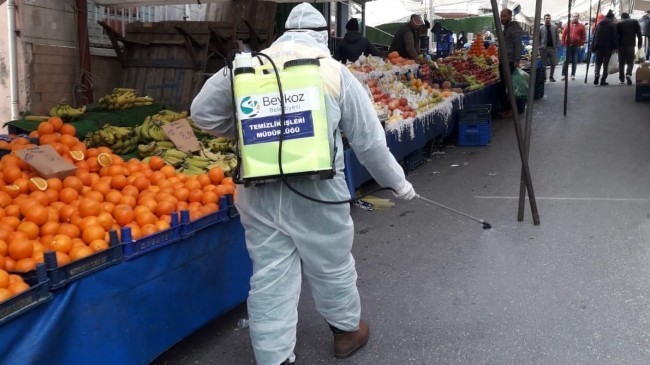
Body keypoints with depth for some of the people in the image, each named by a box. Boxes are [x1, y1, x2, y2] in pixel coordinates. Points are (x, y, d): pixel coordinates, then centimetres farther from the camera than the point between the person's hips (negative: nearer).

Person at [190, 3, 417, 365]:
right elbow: (370, 141, 4)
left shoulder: (248, 68, 7)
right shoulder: (335, 72, 2)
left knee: (269, 278, 11)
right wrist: (397, 182, 18)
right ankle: (347, 329, 42)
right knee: (331, 267, 19)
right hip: (315, 191, -1)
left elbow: (203, 112, 6)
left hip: (259, 192, 2)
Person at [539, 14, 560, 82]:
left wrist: (556, 46, -3)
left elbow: (557, 37, 6)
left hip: (552, 48, 2)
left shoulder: (555, 27, 7)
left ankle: (551, 76, 18)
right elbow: (538, 38, 3)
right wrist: (539, 47, -6)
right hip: (544, 48, -1)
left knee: (553, 64, 3)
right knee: (544, 64, 3)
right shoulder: (540, 28, 3)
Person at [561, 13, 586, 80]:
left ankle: (573, 75, 9)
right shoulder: (568, 25, 6)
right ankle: (564, 75, 1)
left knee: (574, 61, 4)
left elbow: (583, 37, 4)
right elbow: (564, 35, 7)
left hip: (576, 46, 0)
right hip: (568, 45, 0)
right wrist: (564, 43, 0)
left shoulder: (581, 26, 4)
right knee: (566, 60, -1)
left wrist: (581, 44, -4)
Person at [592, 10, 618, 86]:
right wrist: (615, 46, -3)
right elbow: (615, 37, -8)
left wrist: (593, 47, 11)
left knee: (598, 62, 10)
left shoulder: (599, 24, 11)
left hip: (599, 46, 3)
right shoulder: (612, 25, -2)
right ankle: (603, 80, 0)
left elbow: (594, 36, 10)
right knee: (606, 63, 3)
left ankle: (596, 74, -18)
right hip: (608, 46, -3)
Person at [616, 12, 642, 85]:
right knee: (630, 62, 6)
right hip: (631, 45, 0)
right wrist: (640, 43, 6)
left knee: (621, 63, 8)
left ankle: (621, 79, 8)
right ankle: (628, 74, -22)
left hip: (621, 45, 0)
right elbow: (639, 33, 2)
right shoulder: (635, 22, 9)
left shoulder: (619, 24, 6)